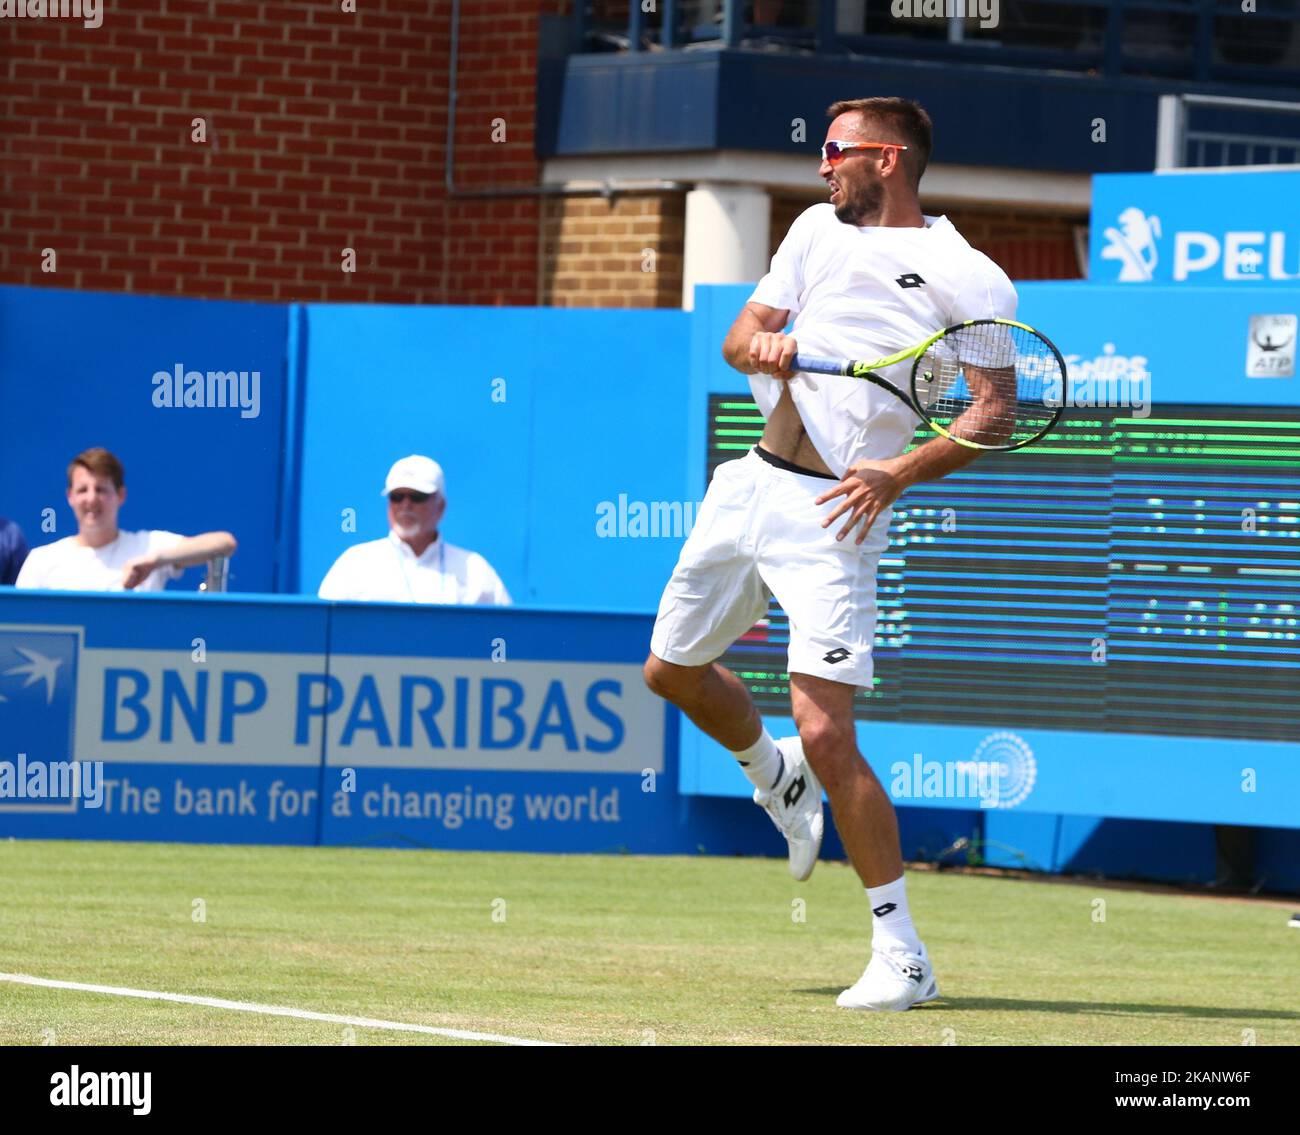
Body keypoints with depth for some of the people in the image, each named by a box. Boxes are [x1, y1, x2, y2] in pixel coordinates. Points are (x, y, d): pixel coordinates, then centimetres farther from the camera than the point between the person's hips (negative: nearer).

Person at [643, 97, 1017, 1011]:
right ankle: (776, 779, 52)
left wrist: (903, 472, -23)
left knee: (825, 735, -17)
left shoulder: (969, 281, -7)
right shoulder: (818, 229, 13)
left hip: (837, 514, -7)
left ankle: (903, 959, -10)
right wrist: (763, 346, -12)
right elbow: (740, 336, 12)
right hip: (751, 484, 7)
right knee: (673, 671, 21)